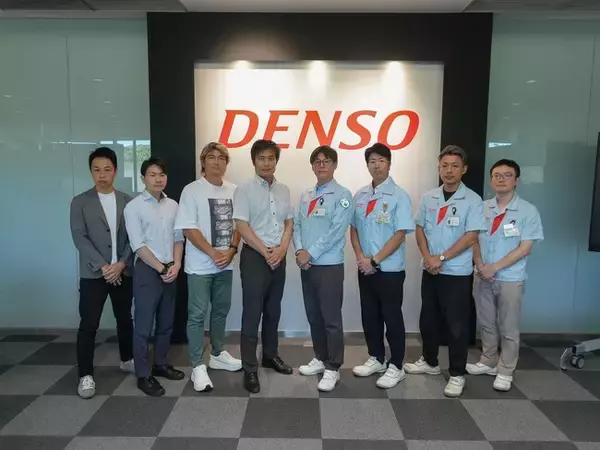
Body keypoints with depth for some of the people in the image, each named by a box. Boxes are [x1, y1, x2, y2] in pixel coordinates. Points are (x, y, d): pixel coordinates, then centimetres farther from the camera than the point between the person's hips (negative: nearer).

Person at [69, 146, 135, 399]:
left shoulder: (127, 201, 5)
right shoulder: (80, 202, -1)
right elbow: (79, 238, -8)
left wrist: (122, 264, -11)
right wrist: (103, 266, -16)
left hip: (123, 272, 2)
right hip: (93, 274, -2)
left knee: (124, 319, 14)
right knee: (88, 325, 0)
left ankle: (127, 360, 32)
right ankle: (86, 375, 13)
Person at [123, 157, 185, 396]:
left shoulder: (173, 205, 8)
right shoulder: (134, 207, -7)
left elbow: (178, 238, 8)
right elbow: (138, 245, -13)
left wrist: (176, 265, -6)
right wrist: (161, 268, -14)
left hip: (171, 270, 5)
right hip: (147, 271, -5)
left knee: (166, 322, 15)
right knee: (144, 325, 3)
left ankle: (161, 364, 31)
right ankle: (143, 375, 15)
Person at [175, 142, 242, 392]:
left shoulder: (233, 191, 5)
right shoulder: (192, 190, -8)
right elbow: (188, 228, -13)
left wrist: (231, 250, -8)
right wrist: (213, 253, -16)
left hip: (225, 264, 5)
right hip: (200, 266, -5)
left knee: (221, 311, 16)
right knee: (197, 315, 1)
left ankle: (218, 354, 33)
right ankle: (198, 366, 11)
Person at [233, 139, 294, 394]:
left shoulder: (284, 190, 9)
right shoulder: (244, 190, -7)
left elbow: (289, 222, 11)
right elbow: (242, 226, -12)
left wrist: (282, 249, -5)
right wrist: (266, 252, -13)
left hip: (279, 257, 6)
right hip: (254, 256, -5)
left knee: (273, 310, 15)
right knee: (252, 312, -2)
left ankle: (270, 355, 31)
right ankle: (249, 368, 6)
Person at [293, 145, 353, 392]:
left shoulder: (342, 195, -7)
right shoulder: (305, 195, 14)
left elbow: (336, 231, -16)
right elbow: (296, 225, 9)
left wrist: (311, 254, -15)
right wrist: (299, 251, -8)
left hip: (330, 266, -6)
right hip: (306, 266, 7)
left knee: (331, 319, 0)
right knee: (313, 316, 16)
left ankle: (333, 368, 13)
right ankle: (321, 358, 31)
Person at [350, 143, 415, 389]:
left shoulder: (399, 196, -11)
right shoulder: (360, 195, 6)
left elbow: (400, 234, -14)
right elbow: (354, 228, 10)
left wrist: (374, 260, -15)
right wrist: (360, 257, -5)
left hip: (389, 269, -5)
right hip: (365, 268, 6)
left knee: (392, 318, 5)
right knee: (369, 316, 15)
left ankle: (396, 367, 20)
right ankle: (376, 359, 32)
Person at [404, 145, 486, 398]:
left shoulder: (472, 201, -8)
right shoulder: (428, 198, 6)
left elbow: (471, 237, -13)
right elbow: (420, 230, 7)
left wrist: (441, 258, -15)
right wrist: (427, 258, -8)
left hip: (458, 273, -5)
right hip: (430, 271, 5)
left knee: (456, 325, 3)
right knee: (428, 320, 15)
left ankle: (457, 375, 17)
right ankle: (430, 362, 34)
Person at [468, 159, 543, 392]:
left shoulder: (528, 211, -8)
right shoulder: (481, 208, 3)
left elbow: (524, 249, -12)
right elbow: (474, 240, 6)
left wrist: (494, 267, -16)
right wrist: (480, 266, -10)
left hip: (510, 278, -3)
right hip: (482, 276, 3)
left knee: (508, 328, 9)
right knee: (487, 323, 15)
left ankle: (505, 371, 24)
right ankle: (488, 362, 32)